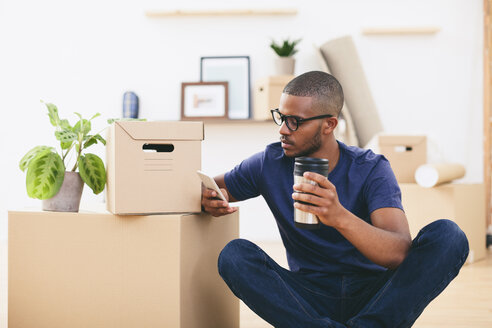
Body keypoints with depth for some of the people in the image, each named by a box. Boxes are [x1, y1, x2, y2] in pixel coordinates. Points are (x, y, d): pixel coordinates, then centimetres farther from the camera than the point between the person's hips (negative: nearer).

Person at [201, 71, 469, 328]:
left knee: (447, 235, -25)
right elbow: (211, 187, 12)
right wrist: (210, 201, -15)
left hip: (374, 297, -2)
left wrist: (340, 217, -45)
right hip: (312, 297, 2)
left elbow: (400, 253, -26)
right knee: (234, 254, -25)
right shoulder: (270, 163, -3)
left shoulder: (371, 170, -11)